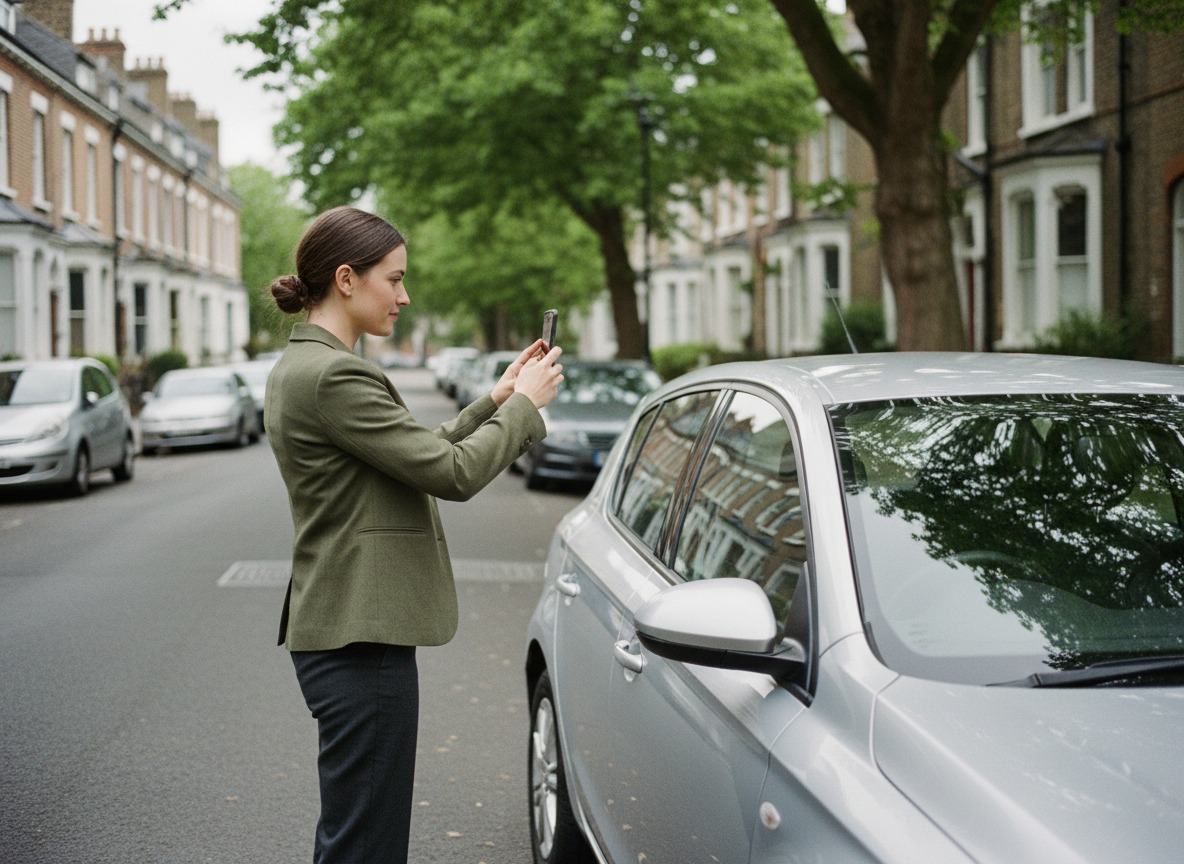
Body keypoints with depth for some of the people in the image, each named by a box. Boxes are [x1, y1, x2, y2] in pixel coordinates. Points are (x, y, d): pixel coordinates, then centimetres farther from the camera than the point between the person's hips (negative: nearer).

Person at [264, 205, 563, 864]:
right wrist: (524, 404, -4)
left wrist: (495, 402, 13)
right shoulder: (333, 375, -19)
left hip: (337, 628, 11)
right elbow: (454, 474, -19)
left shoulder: (301, 366, 14)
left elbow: (419, 458, 19)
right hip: (360, 638, -11)